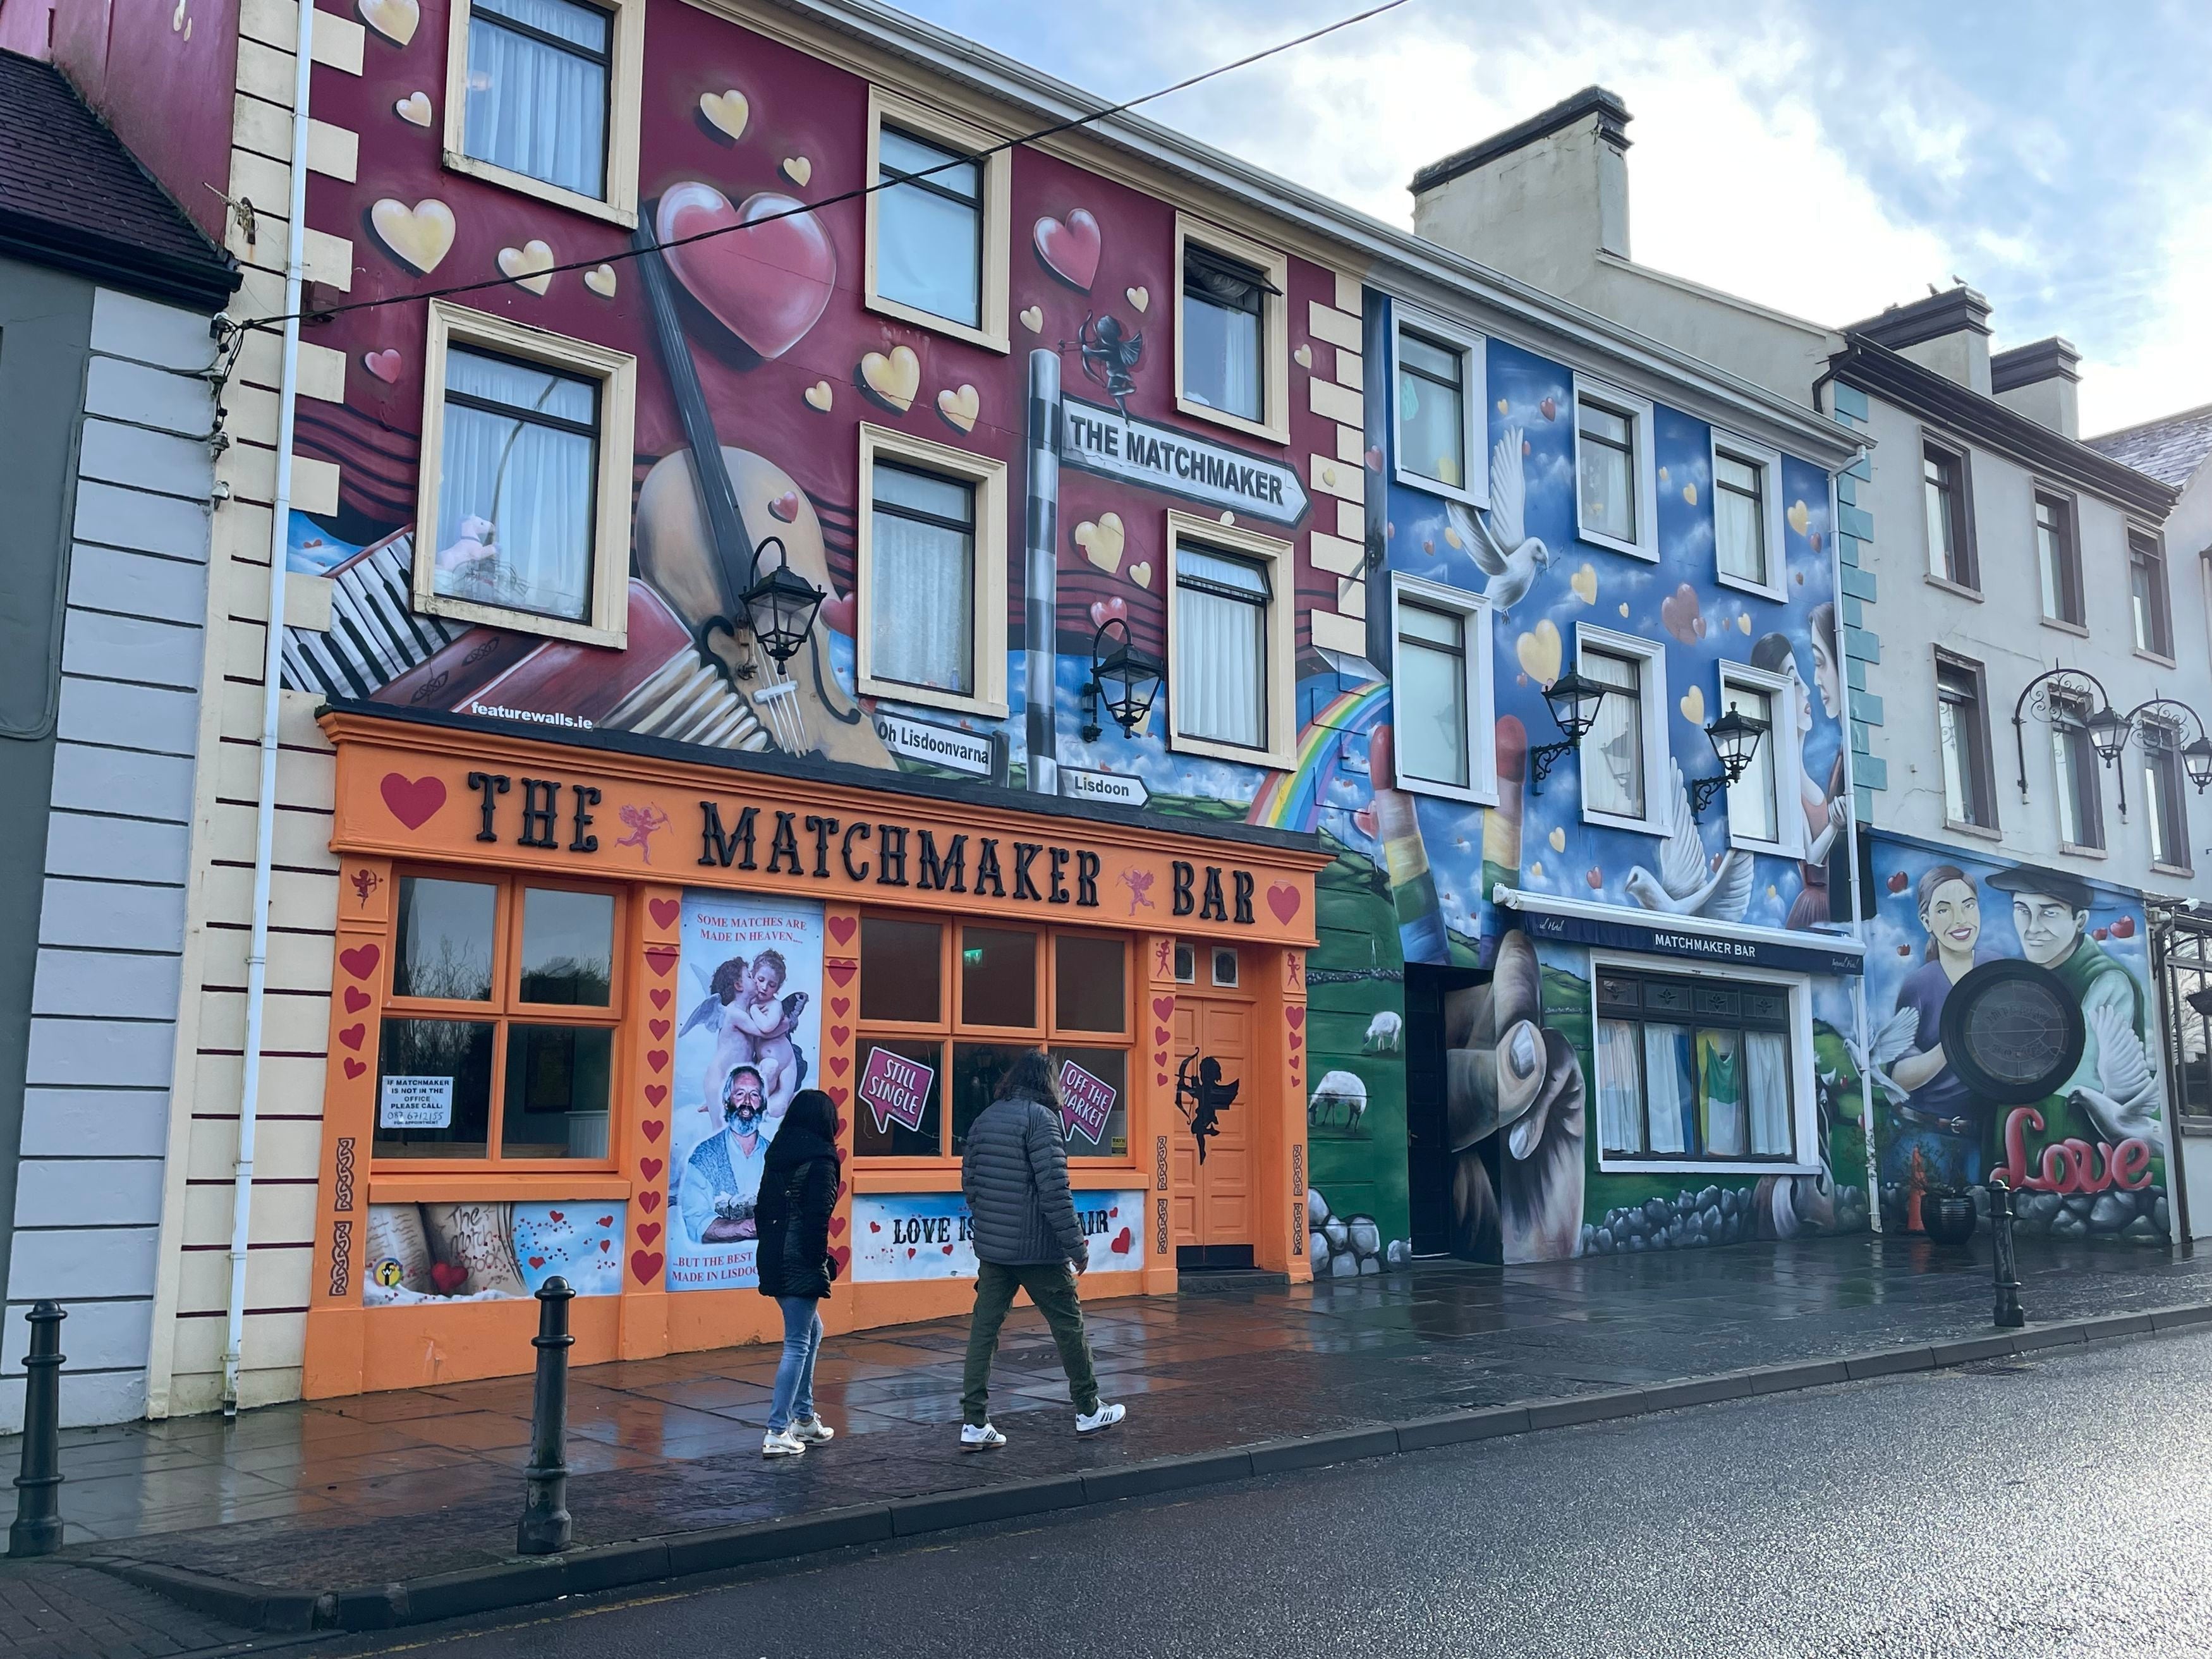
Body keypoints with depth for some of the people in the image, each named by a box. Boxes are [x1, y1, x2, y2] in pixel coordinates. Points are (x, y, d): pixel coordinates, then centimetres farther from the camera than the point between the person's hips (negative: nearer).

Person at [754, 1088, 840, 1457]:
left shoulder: (777, 1154, 11)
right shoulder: (820, 1158, -12)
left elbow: (762, 1208, 12)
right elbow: (817, 1216, -18)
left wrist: (770, 1244, 16)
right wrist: (822, 1260, -8)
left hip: (774, 1259, 8)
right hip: (800, 1263, -8)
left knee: (812, 1332, 21)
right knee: (798, 1344, -2)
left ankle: (804, 1419, 27)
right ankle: (778, 1434, -2)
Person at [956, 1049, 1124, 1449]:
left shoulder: (984, 1119, 9)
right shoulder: (1040, 1117, -13)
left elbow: (969, 1183, 13)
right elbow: (1054, 1188, -18)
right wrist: (1076, 1244, -13)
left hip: (991, 1247, 6)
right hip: (1038, 1249, -6)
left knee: (984, 1328, 6)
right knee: (1068, 1323, 9)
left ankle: (973, 1424, 4)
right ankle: (1088, 1411, 21)